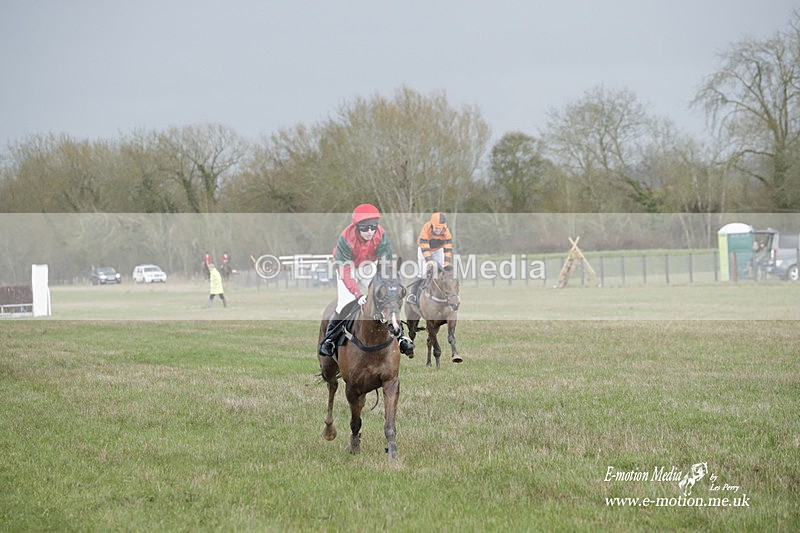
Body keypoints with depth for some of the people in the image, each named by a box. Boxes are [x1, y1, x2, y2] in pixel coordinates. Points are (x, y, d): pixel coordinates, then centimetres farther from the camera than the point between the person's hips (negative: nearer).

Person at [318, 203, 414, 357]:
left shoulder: (381, 236, -29)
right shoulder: (345, 239, -36)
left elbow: (385, 264, -25)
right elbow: (345, 272, -37)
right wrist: (358, 294, -48)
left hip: (368, 266, 3)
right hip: (348, 266, -3)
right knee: (345, 304, -17)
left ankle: (398, 336, 6)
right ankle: (329, 339, 2)